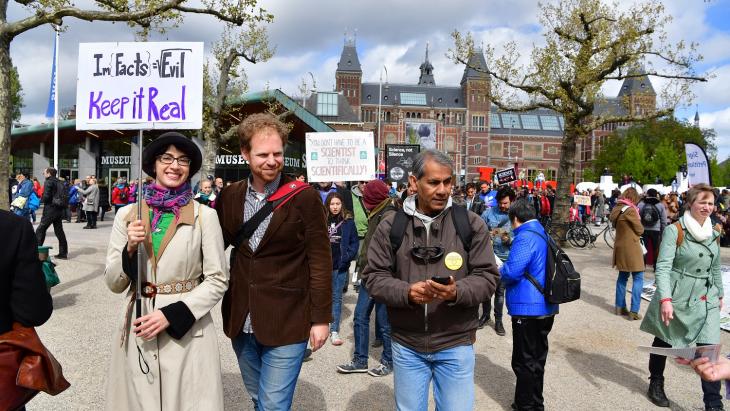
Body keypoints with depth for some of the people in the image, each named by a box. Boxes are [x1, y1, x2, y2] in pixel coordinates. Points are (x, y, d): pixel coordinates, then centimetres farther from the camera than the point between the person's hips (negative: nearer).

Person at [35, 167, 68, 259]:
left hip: (50, 209, -7)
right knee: (59, 231, 10)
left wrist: (41, 200, 5)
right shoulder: (59, 182, 14)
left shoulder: (48, 182, -8)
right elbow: (64, 196, 14)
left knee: (40, 229, 1)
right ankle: (63, 253, 10)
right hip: (60, 210, 8)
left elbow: (46, 196, -16)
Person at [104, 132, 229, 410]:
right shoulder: (127, 215, 3)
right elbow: (113, 283, 5)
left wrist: (171, 314, -13)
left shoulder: (204, 215, -5)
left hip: (188, 332, -2)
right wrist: (130, 250, -13)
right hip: (137, 332, 2)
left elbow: (218, 280, -4)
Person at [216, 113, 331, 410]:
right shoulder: (229, 196, 2)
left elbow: (320, 261, -9)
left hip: (286, 323, -5)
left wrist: (321, 318, -9)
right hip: (241, 322, 5)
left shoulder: (304, 198, -10)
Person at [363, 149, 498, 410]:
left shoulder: (471, 224, -4)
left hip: (456, 345, -1)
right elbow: (373, 276, -2)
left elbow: (487, 276, -3)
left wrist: (457, 292, -24)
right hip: (406, 345, 1)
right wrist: (406, 292, -21)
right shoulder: (390, 225, -3)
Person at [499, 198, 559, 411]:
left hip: (528, 309, -9)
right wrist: (506, 270, 20)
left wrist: (499, 270, -2)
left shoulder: (525, 237, -18)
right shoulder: (543, 234, 11)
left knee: (524, 362, 2)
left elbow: (511, 272, -24)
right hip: (546, 308, 10)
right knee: (537, 359, 20)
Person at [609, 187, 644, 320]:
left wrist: (625, 230, 4)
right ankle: (634, 311, -5)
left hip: (620, 246, 8)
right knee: (638, 278, -2)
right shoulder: (630, 210, -18)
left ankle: (620, 307, 23)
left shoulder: (616, 208, 5)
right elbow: (640, 230, -10)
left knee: (622, 276, 17)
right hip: (631, 247, -8)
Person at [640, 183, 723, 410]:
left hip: (705, 301, 5)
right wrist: (665, 299, -28)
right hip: (676, 298, -4)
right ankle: (656, 384, 34)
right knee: (664, 342, 12)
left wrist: (720, 295, 22)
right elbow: (663, 267, -19)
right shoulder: (674, 231, -13)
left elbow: (715, 268, 20)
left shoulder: (713, 234, 8)